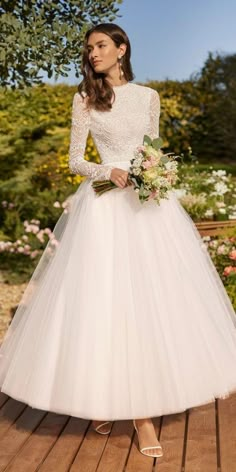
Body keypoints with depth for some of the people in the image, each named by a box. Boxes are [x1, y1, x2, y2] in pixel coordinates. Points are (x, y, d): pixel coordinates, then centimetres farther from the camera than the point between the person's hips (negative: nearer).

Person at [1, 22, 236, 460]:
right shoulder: (85, 98, 5)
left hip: (149, 203, 3)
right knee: (103, 299, -6)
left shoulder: (149, 96, 12)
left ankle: (142, 410, 9)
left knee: (153, 296, -2)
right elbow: (75, 161, 2)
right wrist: (109, 172, -16)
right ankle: (101, 398, 7)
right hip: (105, 205, -2)